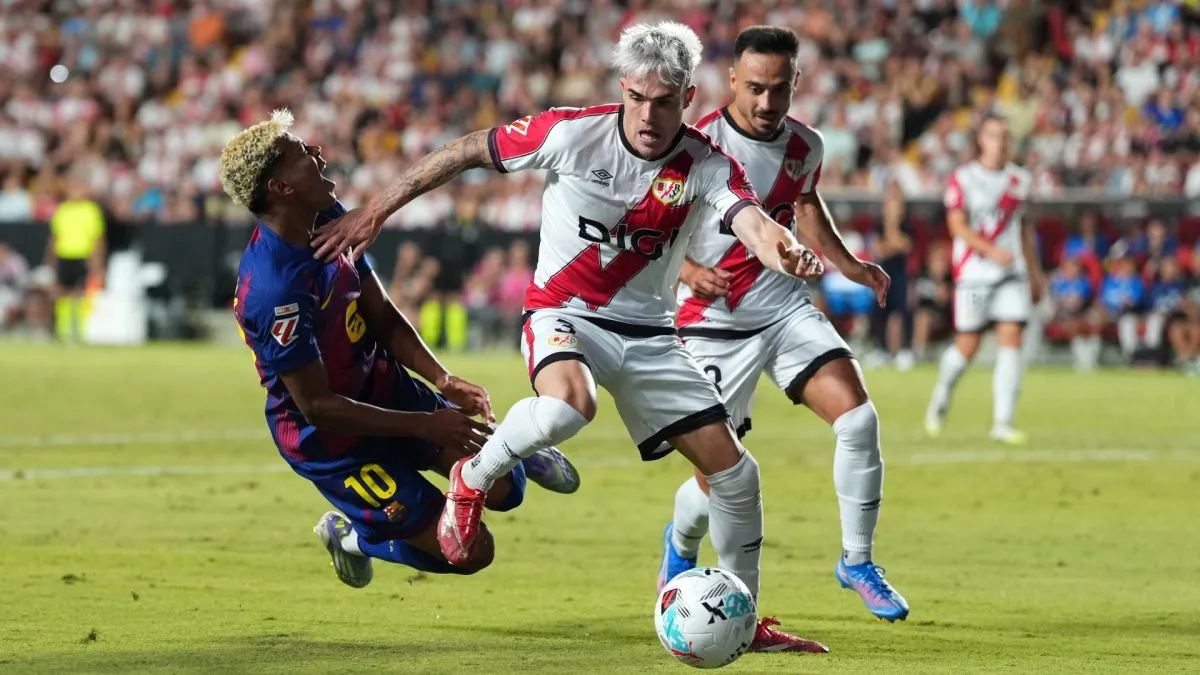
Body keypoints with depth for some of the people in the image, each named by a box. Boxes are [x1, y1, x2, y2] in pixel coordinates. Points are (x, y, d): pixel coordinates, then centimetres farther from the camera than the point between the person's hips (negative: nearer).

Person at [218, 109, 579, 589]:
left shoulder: (329, 219, -8)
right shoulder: (273, 292, -35)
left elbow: (383, 317, 1)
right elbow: (317, 407, -28)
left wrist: (443, 381, -14)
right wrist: (426, 426, -23)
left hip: (383, 386, 7)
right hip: (330, 440, -7)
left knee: (501, 487, 3)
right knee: (470, 551, -4)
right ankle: (352, 533, 19)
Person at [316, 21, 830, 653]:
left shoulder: (706, 166, -11)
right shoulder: (574, 133, -15)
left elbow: (753, 223, -30)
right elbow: (467, 150, -5)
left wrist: (786, 251, -55)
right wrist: (374, 212, -4)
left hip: (647, 333, 3)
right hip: (563, 315, -3)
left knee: (734, 471, -2)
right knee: (570, 403, -39)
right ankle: (472, 480, -10)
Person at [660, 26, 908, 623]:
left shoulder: (805, 146, 1)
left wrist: (848, 265, 13)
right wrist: (692, 272, -28)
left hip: (786, 309, 4)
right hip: (714, 325, -4)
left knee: (858, 420, -17)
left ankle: (856, 563, 2)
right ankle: (681, 544, 36)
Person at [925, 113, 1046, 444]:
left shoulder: (1020, 179, 11)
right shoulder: (962, 178, -3)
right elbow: (957, 226, -11)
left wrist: (1035, 272, 21)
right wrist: (991, 250, -24)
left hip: (1012, 273, 4)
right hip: (973, 272, -4)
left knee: (1011, 341, -10)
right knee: (967, 346, 0)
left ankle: (1002, 421, -9)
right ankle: (942, 394, 31)